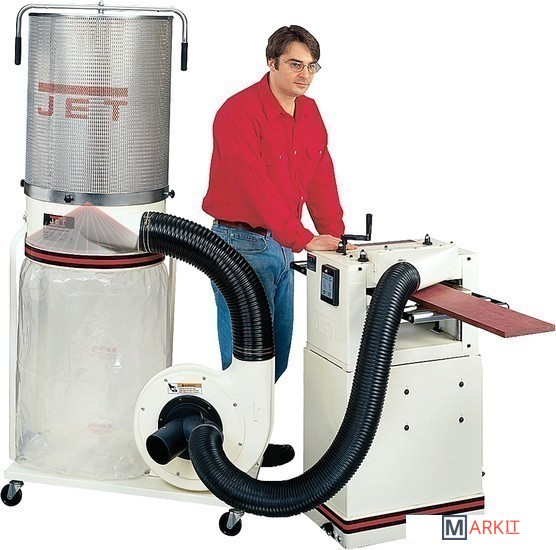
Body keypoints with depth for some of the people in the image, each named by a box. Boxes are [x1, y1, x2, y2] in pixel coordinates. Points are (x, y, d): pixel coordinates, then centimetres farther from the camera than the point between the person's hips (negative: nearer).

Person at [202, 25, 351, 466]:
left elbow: (321, 181, 8)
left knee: (277, 355, 15)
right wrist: (304, 240, -28)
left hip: (282, 247, 8)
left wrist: (337, 239, -2)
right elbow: (256, 188, -24)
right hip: (241, 245, -8)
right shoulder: (239, 112, -17)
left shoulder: (310, 114, 8)